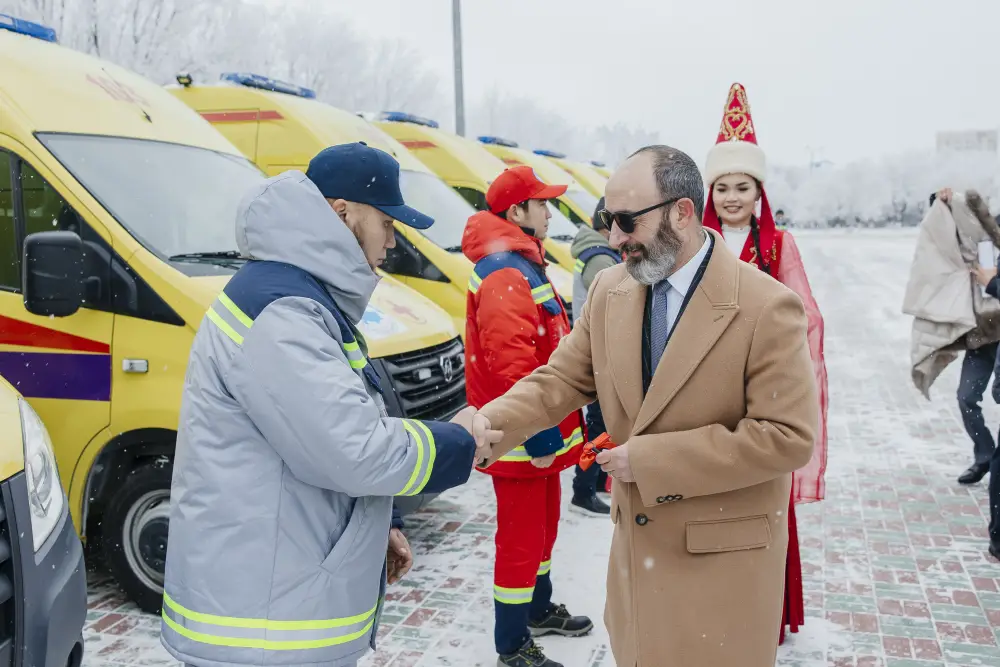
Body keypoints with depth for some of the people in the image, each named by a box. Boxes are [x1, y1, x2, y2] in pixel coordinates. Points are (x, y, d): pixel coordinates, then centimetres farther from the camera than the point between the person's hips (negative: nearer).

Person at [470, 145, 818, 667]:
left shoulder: (766, 307, -19)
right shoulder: (609, 290, -1)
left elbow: (789, 437, -21)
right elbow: (563, 378, 4)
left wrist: (651, 459, -22)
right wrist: (493, 419, -18)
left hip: (722, 552, -5)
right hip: (636, 544, 5)